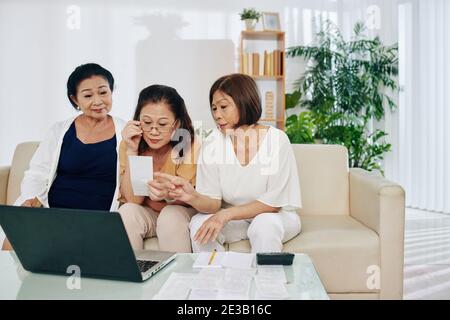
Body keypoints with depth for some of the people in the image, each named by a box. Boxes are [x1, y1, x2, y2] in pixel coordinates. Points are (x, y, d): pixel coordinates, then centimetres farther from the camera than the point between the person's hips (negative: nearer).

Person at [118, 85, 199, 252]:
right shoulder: (128, 144, -14)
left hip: (180, 214, -1)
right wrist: (132, 150, -28)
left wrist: (169, 194, -41)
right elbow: (133, 199, -18)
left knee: (171, 215, -32)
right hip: (144, 214, 2)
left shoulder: (190, 145, -20)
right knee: (127, 211, -28)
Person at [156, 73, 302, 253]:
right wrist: (193, 197, -32)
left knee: (264, 224, -33)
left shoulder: (276, 139, -16)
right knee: (199, 223, -24)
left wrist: (227, 214, -27)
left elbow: (273, 202, -17)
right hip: (231, 220, 3)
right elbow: (213, 203, -10)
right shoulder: (212, 143, -8)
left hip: (276, 216, -2)